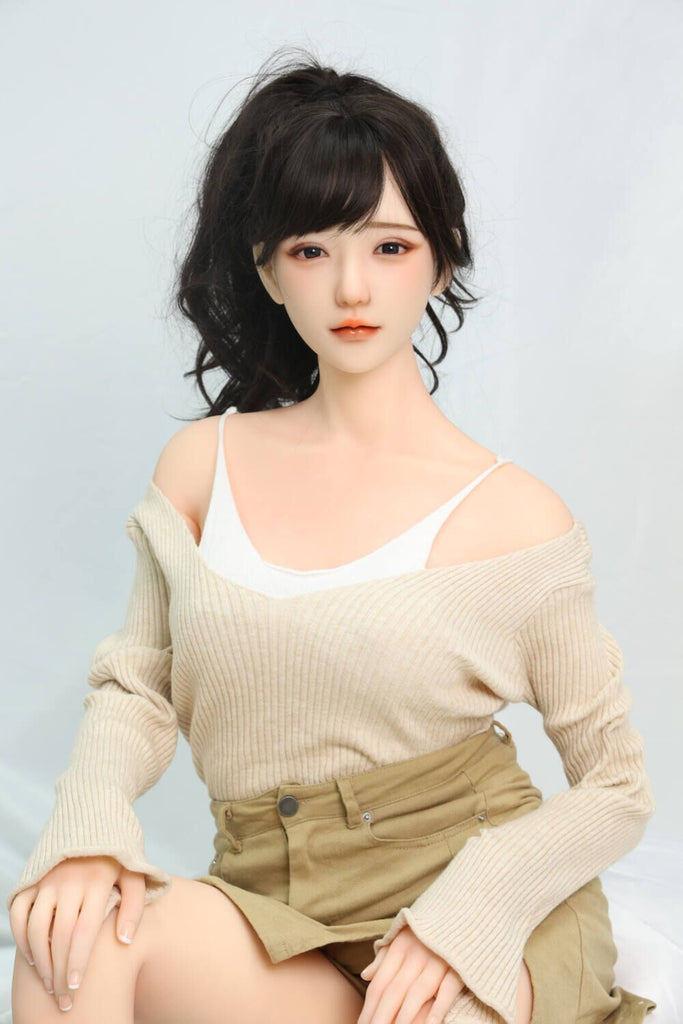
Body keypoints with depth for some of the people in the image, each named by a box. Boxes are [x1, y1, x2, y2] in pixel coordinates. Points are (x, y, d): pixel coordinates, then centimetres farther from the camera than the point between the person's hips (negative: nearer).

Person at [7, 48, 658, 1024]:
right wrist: (90, 832, -11)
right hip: (275, 909, 3)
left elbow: (618, 785, 1)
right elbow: (137, 685, 10)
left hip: (475, 926, -3)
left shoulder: (515, 514, -5)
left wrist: (463, 909, -16)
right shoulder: (203, 464, 5)